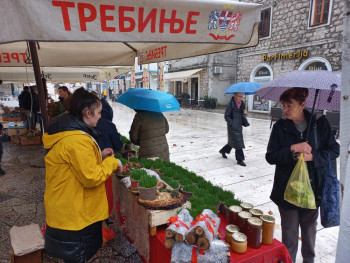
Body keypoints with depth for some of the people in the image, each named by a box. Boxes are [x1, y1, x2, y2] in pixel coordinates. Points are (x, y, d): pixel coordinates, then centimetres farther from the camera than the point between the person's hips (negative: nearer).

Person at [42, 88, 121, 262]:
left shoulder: (68, 129, 5)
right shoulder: (77, 140, -29)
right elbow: (91, 178, -27)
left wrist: (99, 156, 7)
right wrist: (112, 162, -14)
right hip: (75, 214, -10)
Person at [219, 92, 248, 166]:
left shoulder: (242, 103, 6)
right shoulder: (231, 104, -14)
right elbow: (226, 116, -12)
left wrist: (244, 113, -5)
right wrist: (232, 123, -18)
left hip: (239, 126, 7)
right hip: (233, 127, -7)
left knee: (233, 141, 18)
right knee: (238, 143, -5)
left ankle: (223, 151, 41)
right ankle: (239, 160, 5)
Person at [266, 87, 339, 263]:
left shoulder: (320, 123, -3)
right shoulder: (280, 127, -5)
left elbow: (334, 150, -2)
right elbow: (270, 157, -8)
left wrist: (312, 156, -17)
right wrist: (292, 149, -22)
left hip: (312, 188, 2)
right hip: (287, 188, -1)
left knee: (310, 228, 20)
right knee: (289, 231, 10)